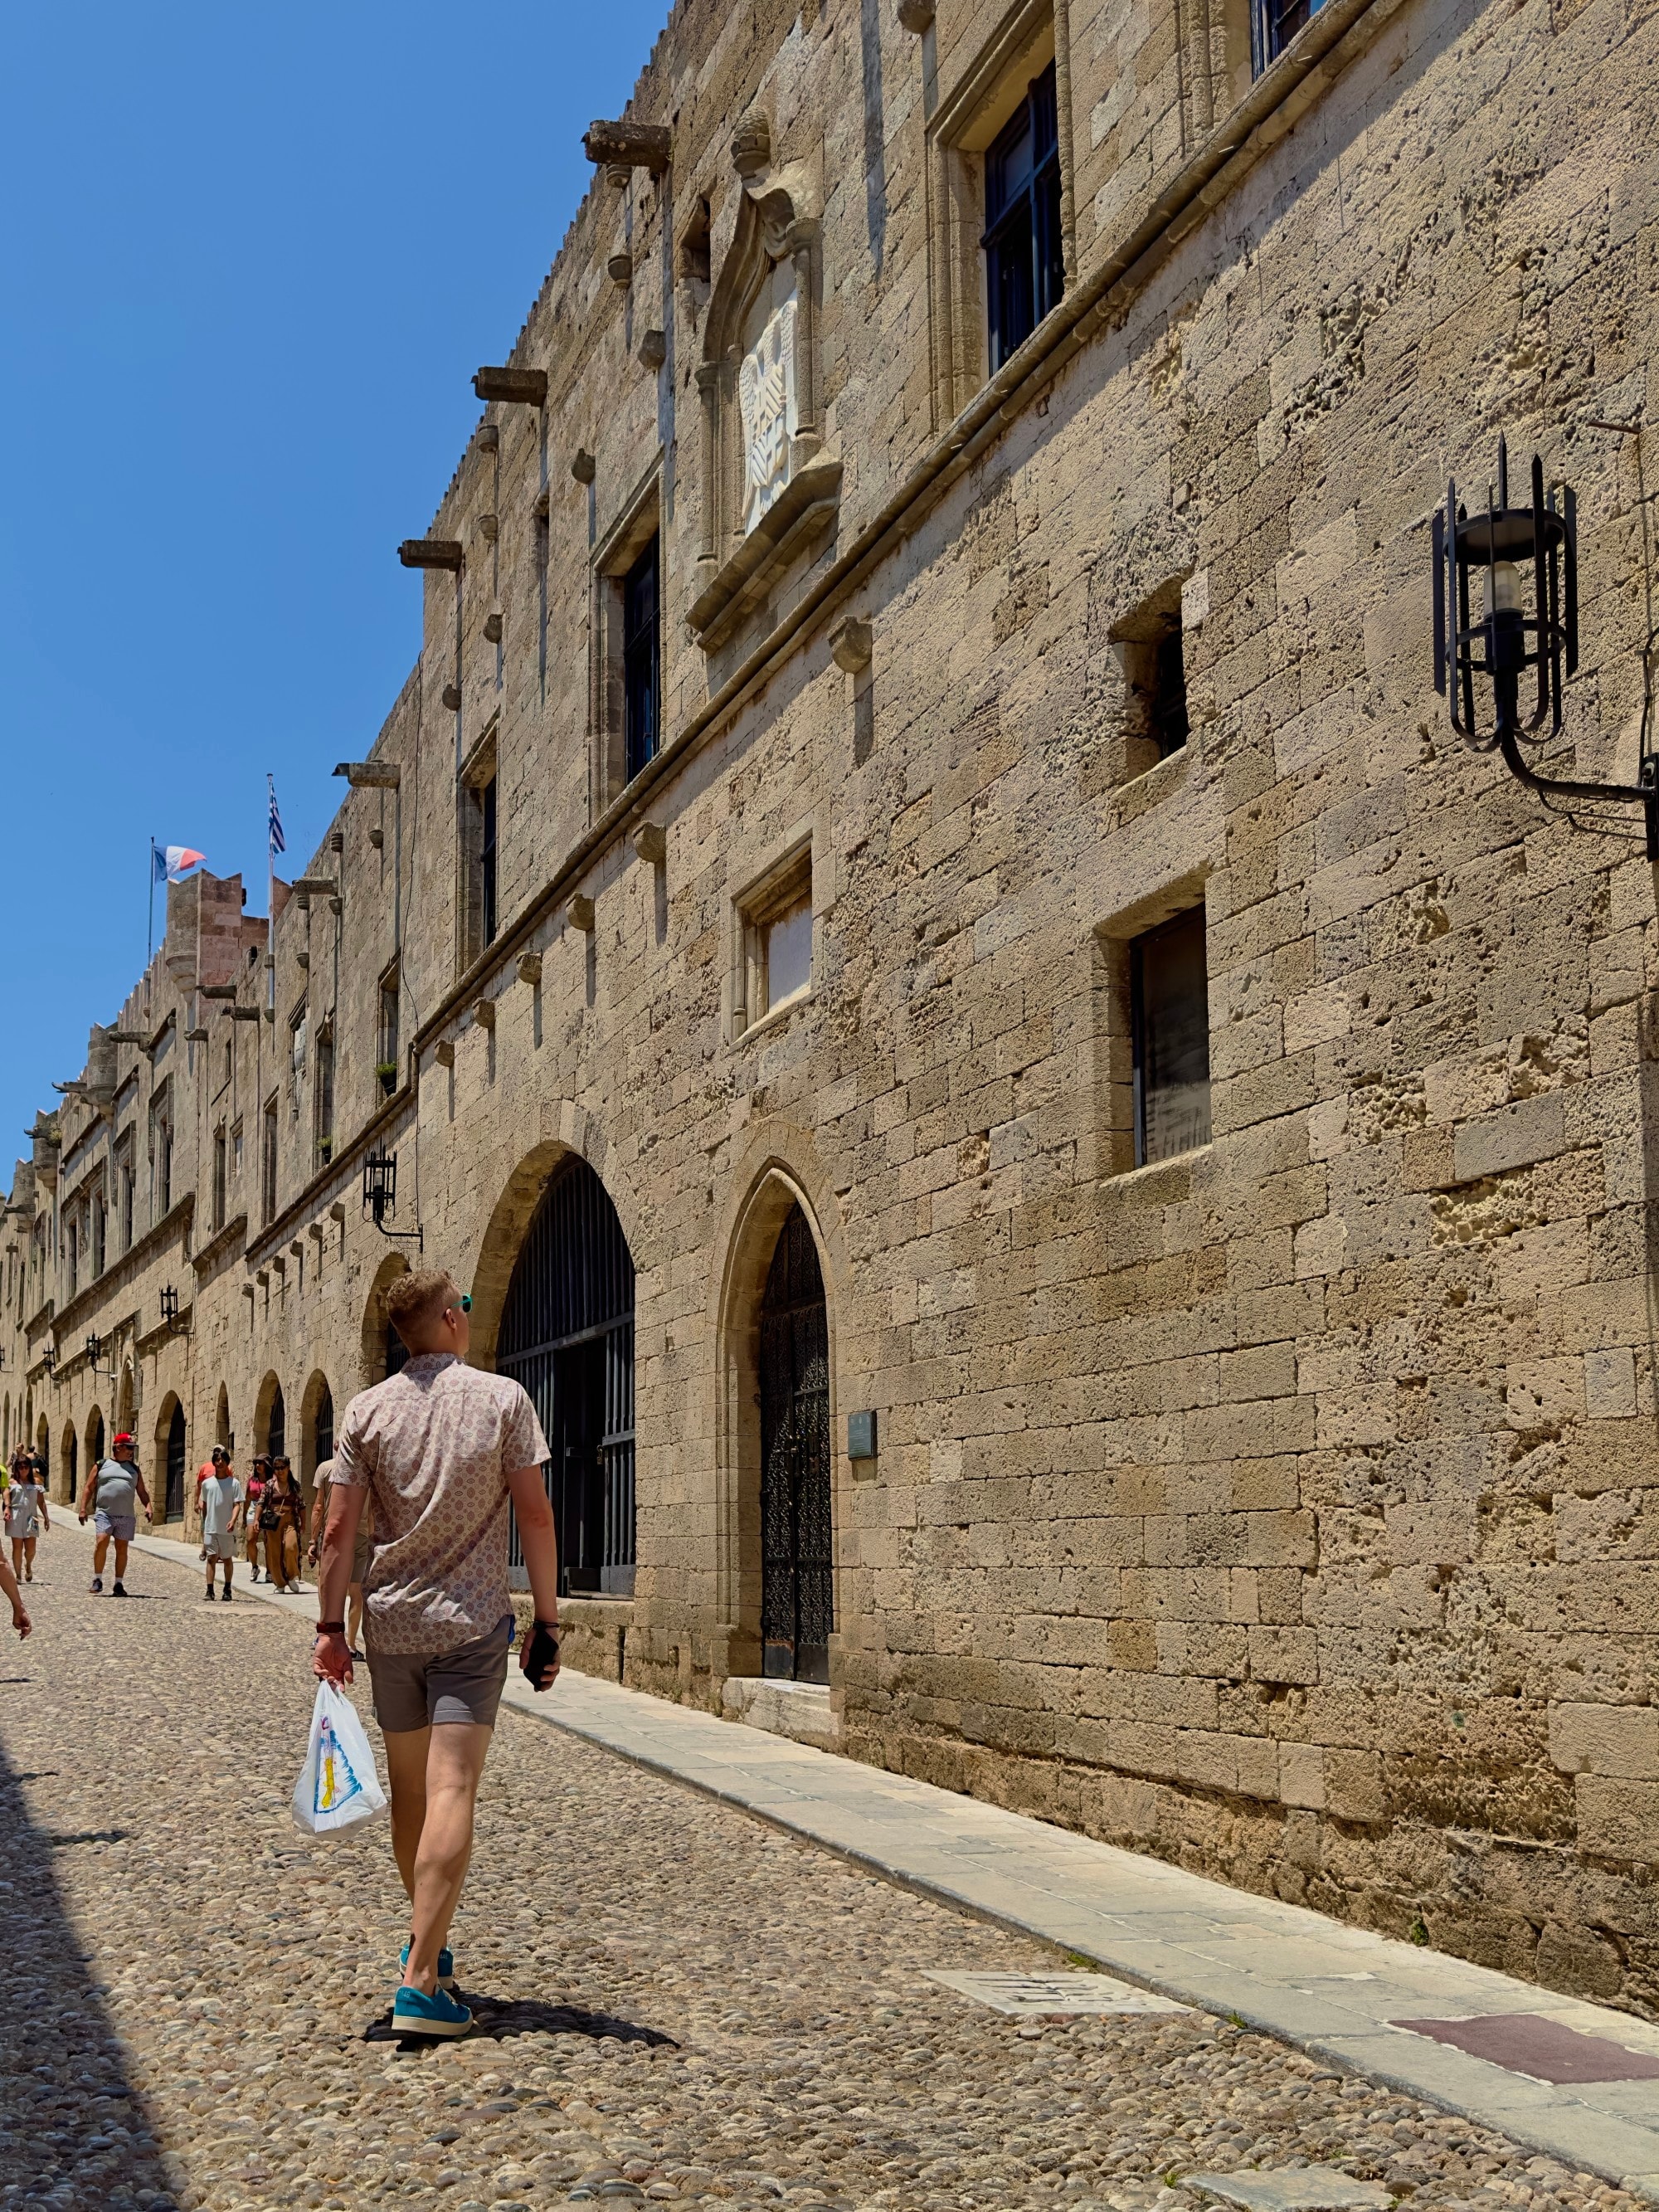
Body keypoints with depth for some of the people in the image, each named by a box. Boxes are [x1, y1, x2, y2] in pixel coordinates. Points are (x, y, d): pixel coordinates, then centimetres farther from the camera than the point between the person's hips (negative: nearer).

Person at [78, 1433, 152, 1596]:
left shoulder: (134, 1468, 16)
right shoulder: (102, 1465, 8)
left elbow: (142, 1491, 16)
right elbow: (90, 1488, 8)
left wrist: (148, 1506, -1)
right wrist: (83, 1509, 1)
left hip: (126, 1515, 3)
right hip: (105, 1513, -3)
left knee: (122, 1548, 3)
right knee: (102, 1542, -18)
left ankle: (119, 1584, 10)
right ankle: (97, 1579, -5)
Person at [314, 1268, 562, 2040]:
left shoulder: (367, 1410, 2)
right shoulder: (502, 1399, -3)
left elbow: (339, 1531, 0)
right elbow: (535, 1517, -5)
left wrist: (328, 1625, 7)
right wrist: (547, 1621, 1)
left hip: (391, 1622, 3)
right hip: (472, 1624, -3)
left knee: (409, 1793, 17)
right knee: (451, 1793, -9)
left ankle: (428, 1941, 32)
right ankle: (419, 1981, -17)